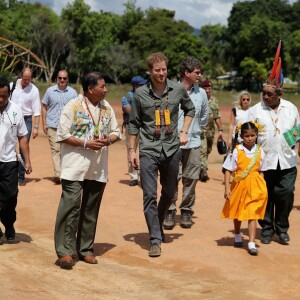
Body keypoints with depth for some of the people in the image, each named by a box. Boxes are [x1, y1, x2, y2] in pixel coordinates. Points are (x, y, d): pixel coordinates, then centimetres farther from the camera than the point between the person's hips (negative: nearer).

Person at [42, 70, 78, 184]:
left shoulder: (73, 92, 5)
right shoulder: (50, 91, 5)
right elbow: (44, 107, 9)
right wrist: (44, 123, 2)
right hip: (52, 125, -1)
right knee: (55, 149, -8)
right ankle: (58, 174, -15)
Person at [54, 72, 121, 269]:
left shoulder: (107, 107, 11)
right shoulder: (73, 107, -7)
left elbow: (116, 132, 16)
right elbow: (62, 136, -8)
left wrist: (109, 140, -6)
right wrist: (85, 144, -16)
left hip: (98, 168, 6)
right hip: (75, 167, -5)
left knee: (91, 210, 10)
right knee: (70, 206, -12)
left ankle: (85, 249, 20)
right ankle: (65, 251, -7)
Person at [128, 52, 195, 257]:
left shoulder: (178, 90, 1)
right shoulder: (141, 94, -2)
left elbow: (190, 109, 18)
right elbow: (134, 124, 5)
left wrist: (184, 132, 6)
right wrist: (132, 150, 3)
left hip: (172, 148, 2)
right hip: (149, 150, -2)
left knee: (170, 192, 15)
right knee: (150, 195, -7)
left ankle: (159, 225, 39)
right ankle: (155, 240, -3)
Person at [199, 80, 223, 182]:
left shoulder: (214, 100, 12)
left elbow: (217, 116, 15)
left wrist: (220, 130, 10)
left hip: (211, 130, 6)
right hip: (200, 129, -6)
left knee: (207, 151, 12)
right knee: (202, 150, -14)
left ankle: (200, 170, 26)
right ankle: (203, 171, -17)